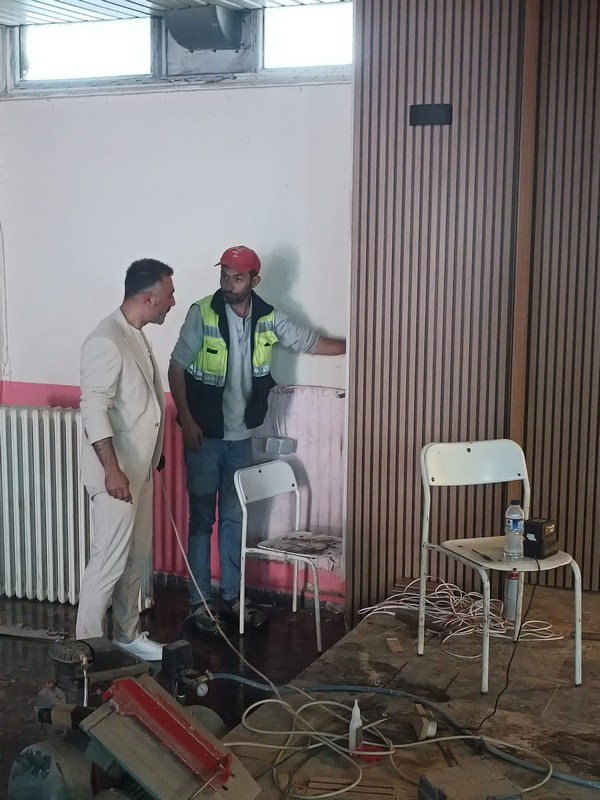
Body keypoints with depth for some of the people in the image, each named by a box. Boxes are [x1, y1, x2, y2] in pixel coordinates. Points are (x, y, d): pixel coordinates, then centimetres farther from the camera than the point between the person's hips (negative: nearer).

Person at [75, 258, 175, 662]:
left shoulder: (136, 336, 11)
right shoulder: (106, 342, -20)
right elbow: (94, 411, -24)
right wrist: (112, 469, -27)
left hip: (140, 469, 10)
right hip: (115, 472, -10)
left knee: (137, 556, 16)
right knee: (110, 560, -3)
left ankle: (127, 634, 29)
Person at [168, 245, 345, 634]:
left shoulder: (269, 318, -2)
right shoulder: (202, 314, -13)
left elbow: (309, 341, 10)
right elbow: (177, 367, -10)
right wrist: (186, 420, -14)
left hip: (241, 436, 4)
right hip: (204, 435, -4)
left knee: (234, 518, 13)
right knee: (202, 518, 4)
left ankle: (232, 596, 25)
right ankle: (200, 601, 14)